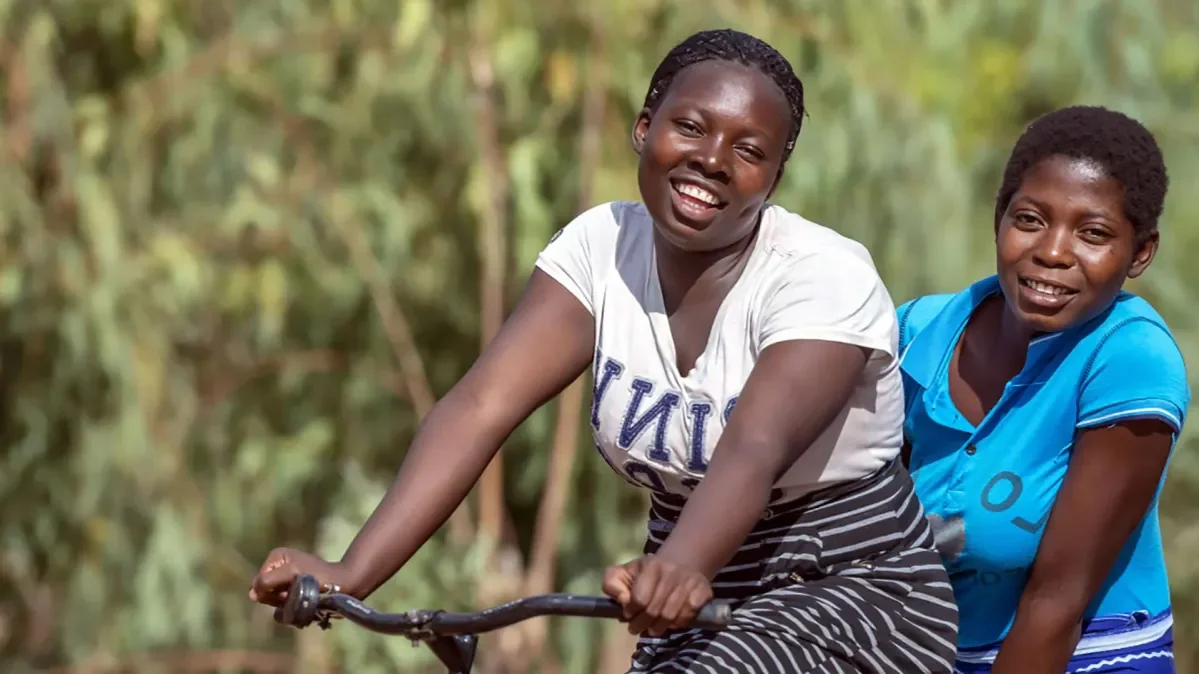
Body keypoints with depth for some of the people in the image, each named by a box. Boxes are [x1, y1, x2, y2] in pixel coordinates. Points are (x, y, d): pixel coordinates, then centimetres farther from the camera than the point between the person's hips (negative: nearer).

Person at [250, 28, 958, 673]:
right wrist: (349, 576, -31)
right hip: (709, 611, 5)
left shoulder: (825, 277, -18)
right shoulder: (601, 248, -5)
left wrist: (678, 571, -56)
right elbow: (481, 406, -17)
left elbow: (755, 449, -35)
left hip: (859, 595, -5)